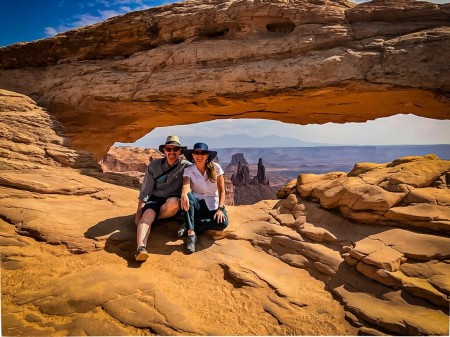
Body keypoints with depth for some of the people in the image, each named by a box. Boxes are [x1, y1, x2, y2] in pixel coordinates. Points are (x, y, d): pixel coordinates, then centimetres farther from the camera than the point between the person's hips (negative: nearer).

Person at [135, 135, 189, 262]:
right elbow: (145, 191, 3)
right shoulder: (154, 166, 3)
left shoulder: (185, 165, -1)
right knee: (147, 214, -32)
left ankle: (150, 217, -10)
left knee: (173, 203, -35)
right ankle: (141, 248, -50)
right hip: (155, 199, 1)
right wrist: (138, 213, -1)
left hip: (173, 201, -1)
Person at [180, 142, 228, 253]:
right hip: (196, 204, 0)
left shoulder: (216, 168, -5)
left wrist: (220, 209, -19)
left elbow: (222, 191, -5)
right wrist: (184, 194, -50)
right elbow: (186, 186, -25)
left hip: (213, 205, 0)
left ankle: (190, 226, -15)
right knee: (188, 196, -35)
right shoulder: (188, 170, -6)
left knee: (223, 223, -32)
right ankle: (191, 235, -31)